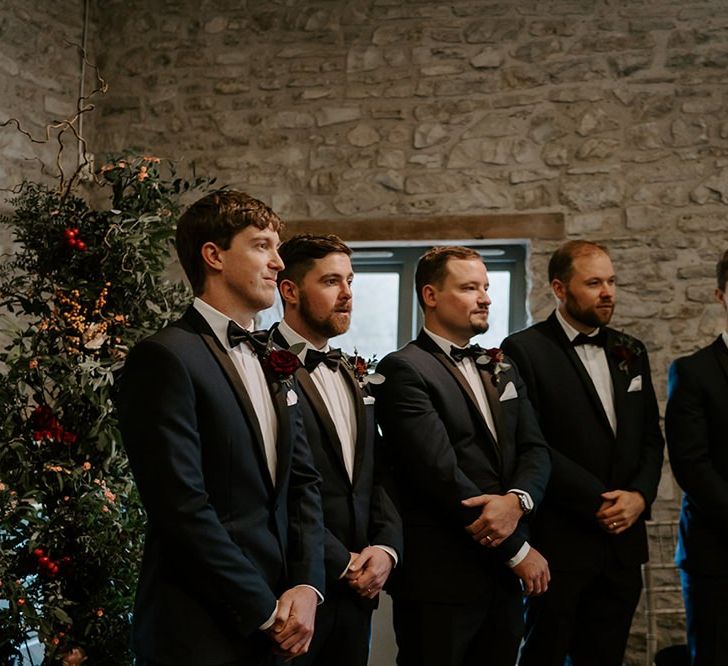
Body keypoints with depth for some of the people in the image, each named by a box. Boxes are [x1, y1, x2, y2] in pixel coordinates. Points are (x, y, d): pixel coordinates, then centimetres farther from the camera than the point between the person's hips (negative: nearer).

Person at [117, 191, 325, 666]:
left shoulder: (273, 364, 14)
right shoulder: (166, 358, -12)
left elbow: (303, 481, 12)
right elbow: (183, 506, -18)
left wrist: (307, 586, -4)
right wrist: (264, 612, -14)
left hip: (274, 627, 7)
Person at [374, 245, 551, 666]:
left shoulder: (502, 369, 17)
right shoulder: (405, 370, -9)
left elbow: (535, 450, 8)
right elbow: (441, 473, -16)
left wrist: (517, 500, -15)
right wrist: (518, 551, -10)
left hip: (505, 576, 7)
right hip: (441, 578, -7)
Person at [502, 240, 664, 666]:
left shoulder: (631, 353, 14)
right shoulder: (525, 351, -7)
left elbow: (651, 437, 14)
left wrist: (640, 495, -4)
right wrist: (598, 502, -14)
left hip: (622, 540, 6)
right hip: (561, 541, -6)